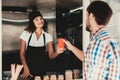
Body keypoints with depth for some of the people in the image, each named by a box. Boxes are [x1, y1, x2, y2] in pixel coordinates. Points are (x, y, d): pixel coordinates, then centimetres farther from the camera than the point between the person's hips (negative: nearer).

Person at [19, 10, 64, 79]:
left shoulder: (48, 36, -3)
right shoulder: (26, 34, -6)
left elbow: (51, 55, -7)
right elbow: (22, 53, -4)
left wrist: (57, 52, -29)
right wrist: (26, 69, -15)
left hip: (42, 70, 1)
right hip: (29, 68, -1)